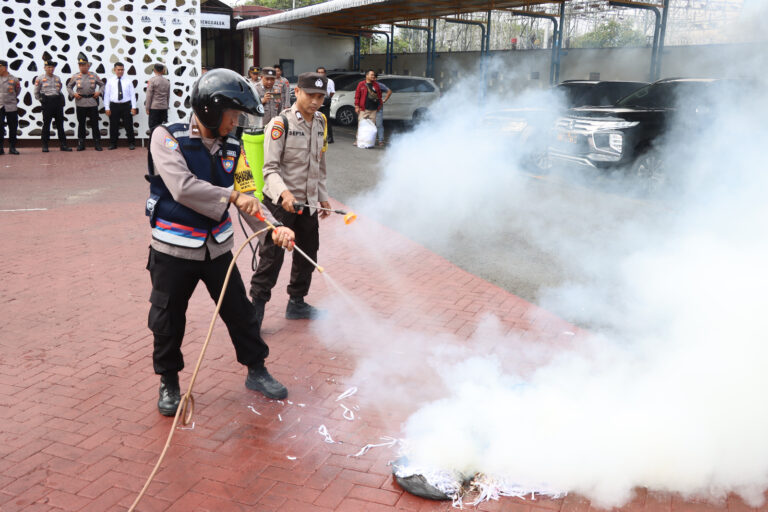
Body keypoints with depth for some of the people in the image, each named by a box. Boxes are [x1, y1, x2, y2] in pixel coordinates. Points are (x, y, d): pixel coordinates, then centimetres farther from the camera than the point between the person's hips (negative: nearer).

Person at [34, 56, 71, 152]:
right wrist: (41, 100, 1)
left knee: (60, 124, 4)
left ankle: (63, 145, 7)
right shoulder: (40, 78, -1)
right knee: (46, 124, 1)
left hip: (58, 101, 4)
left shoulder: (57, 78, 10)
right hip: (47, 103, -4)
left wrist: (59, 99, 10)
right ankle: (45, 146, 7)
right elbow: (36, 92, 5)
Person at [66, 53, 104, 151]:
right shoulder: (75, 76, 4)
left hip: (92, 103, -1)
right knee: (81, 124, 6)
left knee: (94, 124, 2)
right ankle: (81, 144, 13)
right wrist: (73, 94, -2)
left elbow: (102, 84, 16)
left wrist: (99, 92, -1)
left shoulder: (94, 76, 4)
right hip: (80, 103, 1)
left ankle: (97, 144, 8)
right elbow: (69, 86, 15)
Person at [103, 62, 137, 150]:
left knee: (129, 125, 3)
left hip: (126, 105, 0)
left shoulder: (128, 81, 6)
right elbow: (106, 95, 4)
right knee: (113, 126, 5)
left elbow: (132, 95, 4)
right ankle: (113, 144, 15)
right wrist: (107, 108, -2)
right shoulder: (110, 81, 5)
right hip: (114, 106, 0)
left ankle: (131, 143, 12)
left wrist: (134, 107, -4)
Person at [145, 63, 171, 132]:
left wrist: (147, 108, -4)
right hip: (164, 107, 5)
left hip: (154, 107, -5)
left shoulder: (152, 80, -9)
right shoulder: (167, 81, 8)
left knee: (153, 127, -2)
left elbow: (149, 95, -9)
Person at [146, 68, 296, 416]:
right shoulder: (167, 138, -14)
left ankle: (256, 371, 32)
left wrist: (274, 228, -18)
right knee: (168, 322, 10)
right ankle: (169, 382, 33)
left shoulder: (232, 148, 1)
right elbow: (183, 187, -27)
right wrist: (231, 197, -24)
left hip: (217, 247, 4)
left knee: (241, 313, 12)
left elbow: (248, 196, -3)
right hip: (173, 251, -4)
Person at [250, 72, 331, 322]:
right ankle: (256, 307, 6)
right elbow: (270, 168, -18)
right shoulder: (280, 123, -13)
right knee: (272, 256, -6)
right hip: (280, 202, -7)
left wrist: (322, 196, 19)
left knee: (308, 254, 15)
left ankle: (297, 303, 32)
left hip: (308, 203, 7)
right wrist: (284, 193, -34)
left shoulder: (320, 123, 9)